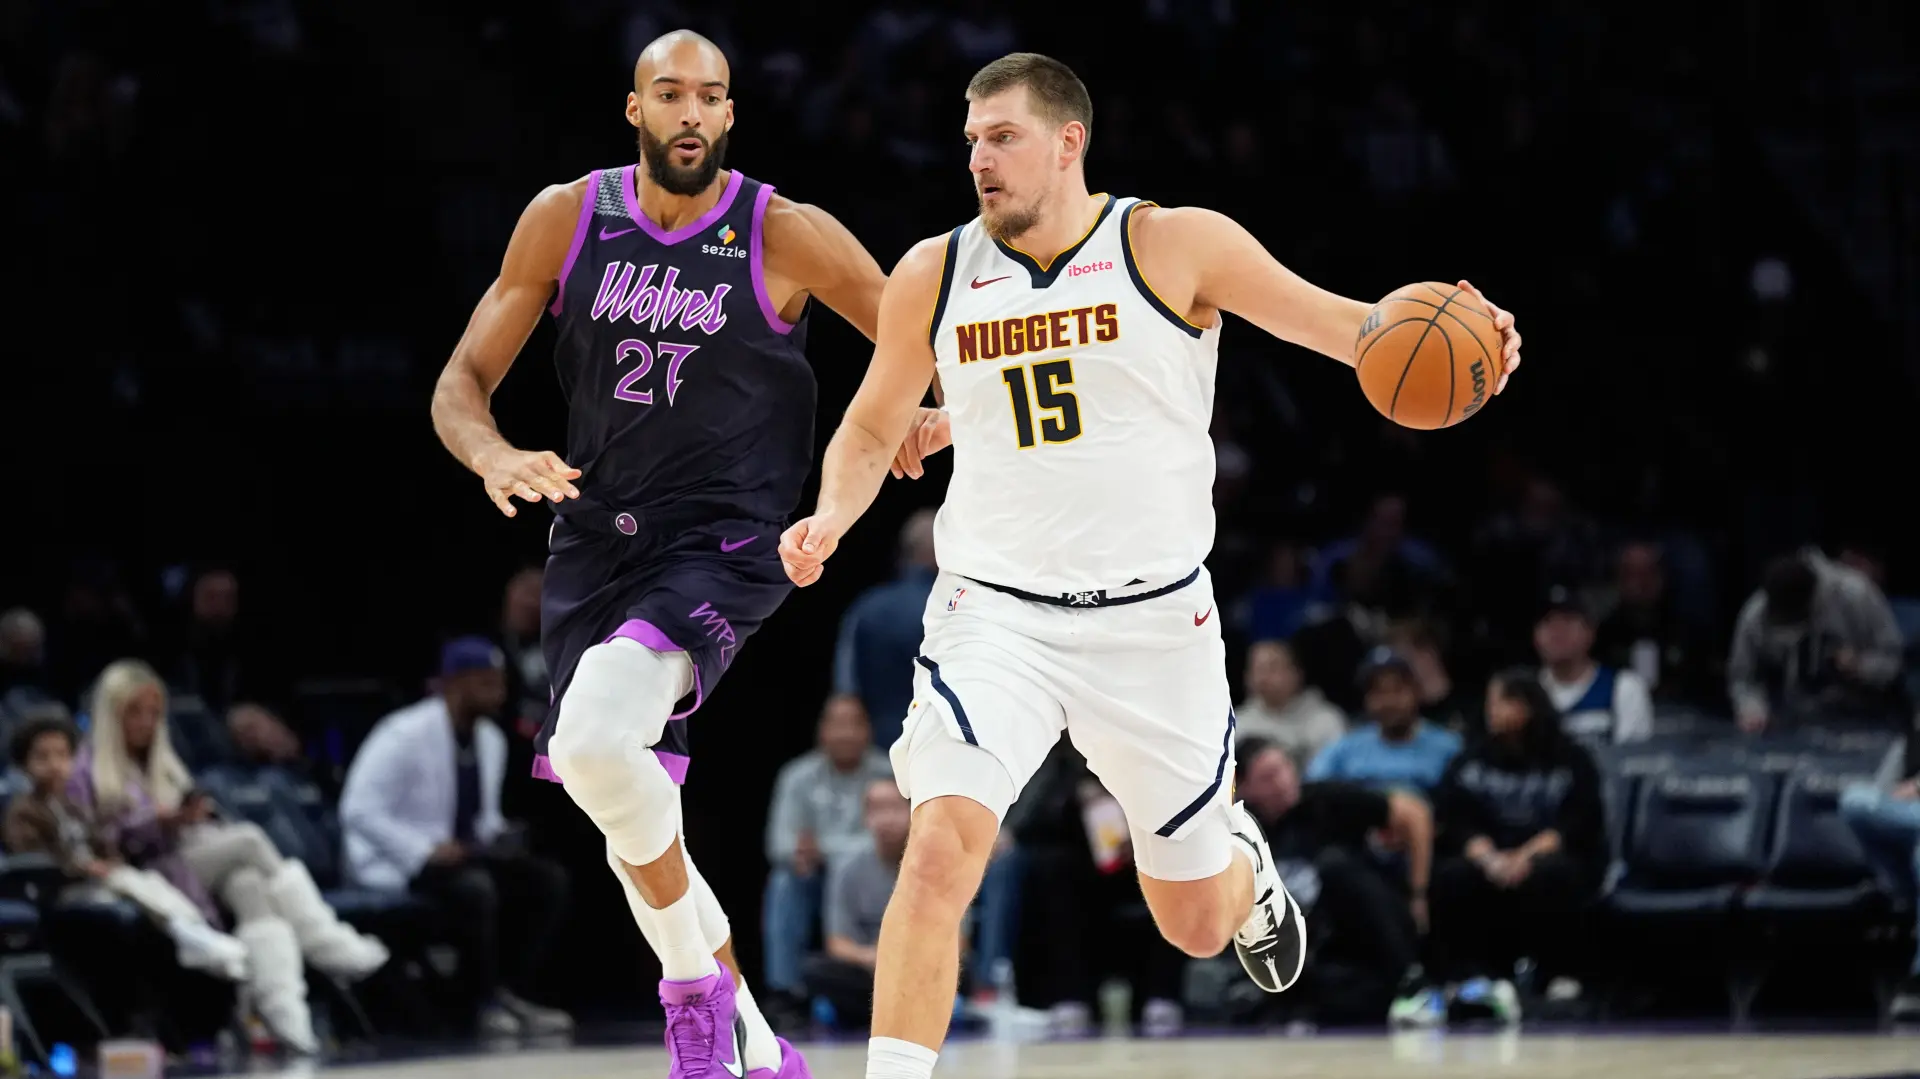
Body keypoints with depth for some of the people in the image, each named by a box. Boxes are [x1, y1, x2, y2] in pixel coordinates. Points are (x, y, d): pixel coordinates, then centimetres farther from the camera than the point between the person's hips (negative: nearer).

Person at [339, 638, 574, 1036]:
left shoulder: (491, 740, 7)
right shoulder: (405, 735, -17)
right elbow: (358, 811, -21)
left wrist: (498, 838, -3)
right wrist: (426, 851, -27)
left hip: (463, 854, 8)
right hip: (399, 865, -8)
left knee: (548, 881, -10)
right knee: (474, 887, -35)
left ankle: (508, 992, -8)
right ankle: (485, 1002, -19)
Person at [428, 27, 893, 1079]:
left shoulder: (785, 235, -7)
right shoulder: (566, 219, 1)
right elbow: (461, 382, 3)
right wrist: (493, 456, -19)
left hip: (723, 547, -4)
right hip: (594, 541, 5)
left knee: (592, 738, -29)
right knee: (635, 838, 8)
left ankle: (694, 983, -8)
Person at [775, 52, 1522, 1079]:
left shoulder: (1173, 245, -6)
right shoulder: (931, 277, 2)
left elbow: (1334, 322, -5)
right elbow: (870, 432, 14)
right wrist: (832, 517, -7)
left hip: (1153, 618, 0)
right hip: (997, 610, 1)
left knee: (1198, 924, 12)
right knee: (940, 845, -26)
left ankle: (1243, 862, 49)